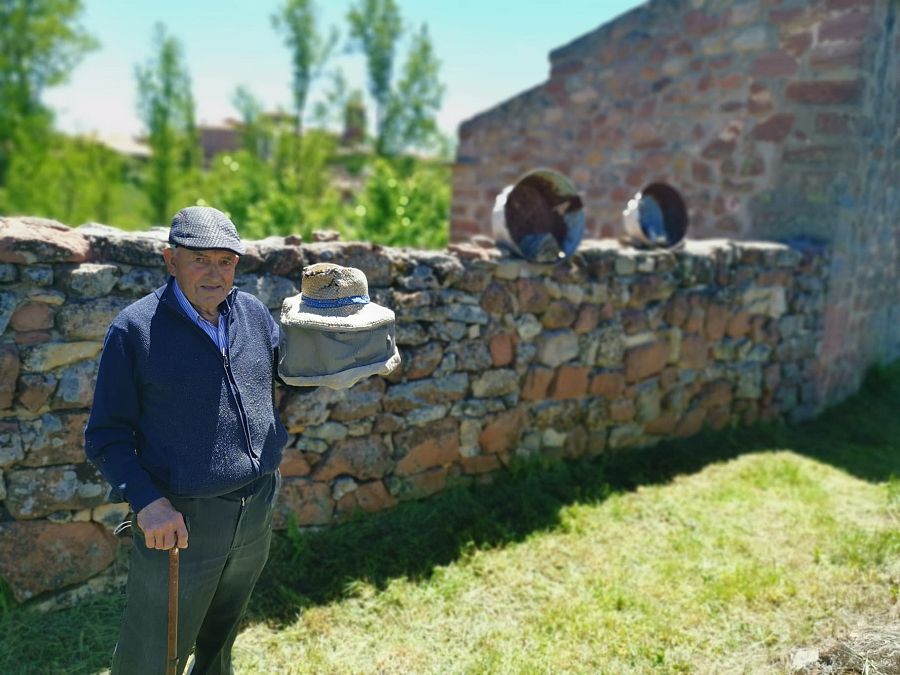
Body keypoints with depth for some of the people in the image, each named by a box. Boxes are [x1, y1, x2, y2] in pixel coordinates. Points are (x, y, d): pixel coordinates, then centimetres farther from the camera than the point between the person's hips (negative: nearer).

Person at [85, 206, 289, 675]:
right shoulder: (135, 328, -11)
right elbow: (105, 436, -8)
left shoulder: (255, 314, 2)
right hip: (180, 521, -4)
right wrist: (146, 501, -23)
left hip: (258, 512, 5)